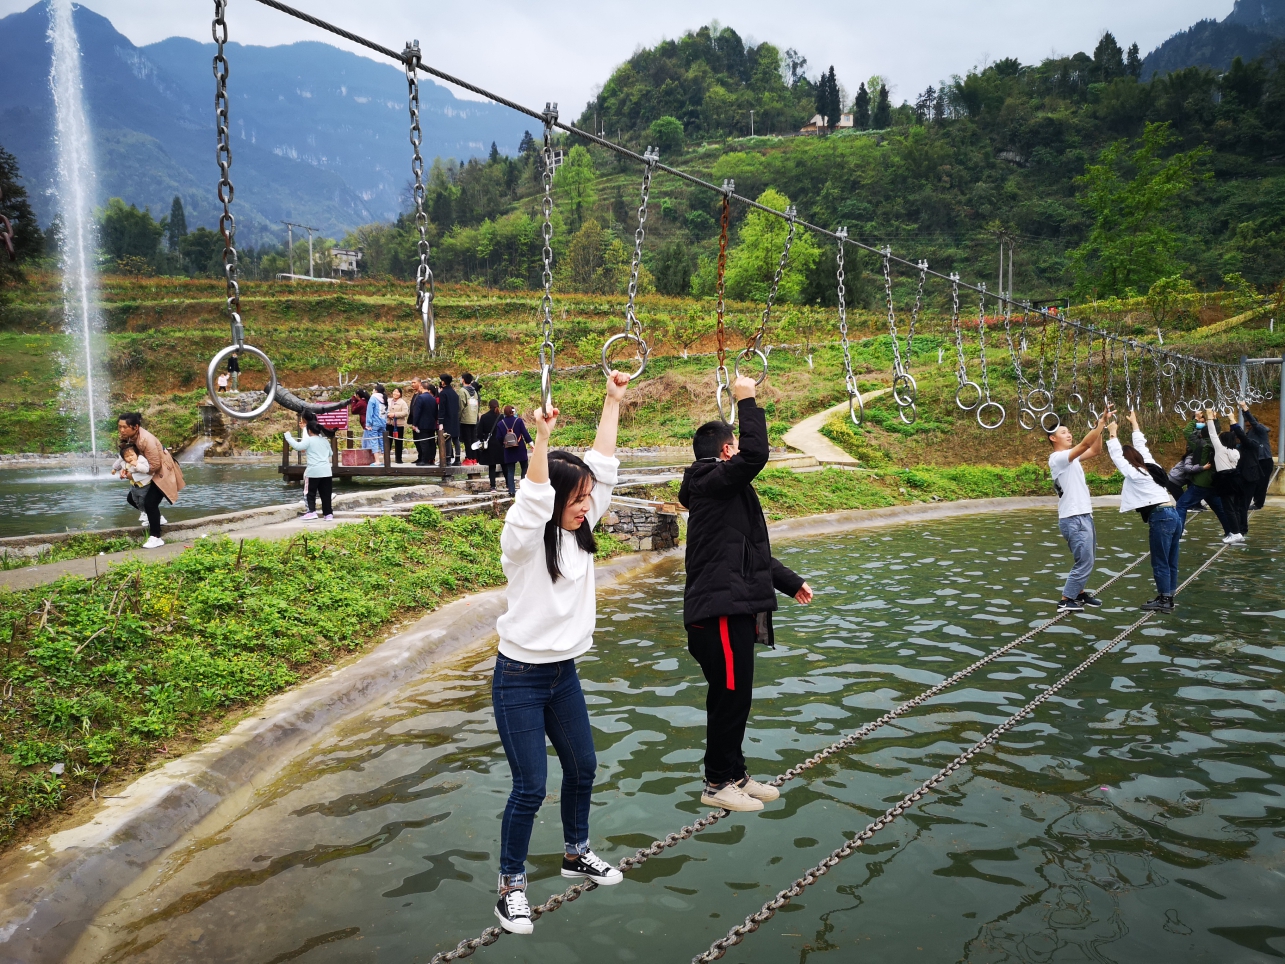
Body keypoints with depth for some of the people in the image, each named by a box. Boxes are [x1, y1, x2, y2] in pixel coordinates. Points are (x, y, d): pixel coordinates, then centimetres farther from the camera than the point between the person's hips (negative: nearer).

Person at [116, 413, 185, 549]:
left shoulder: (146, 440, -32)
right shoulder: (128, 437, -8)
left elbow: (154, 465, -28)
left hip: (161, 472, -9)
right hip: (150, 472, 9)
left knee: (150, 502, -17)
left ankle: (155, 538, -7)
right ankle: (156, 517, 36)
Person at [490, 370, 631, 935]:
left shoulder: (580, 533, 2)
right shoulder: (523, 543, -17)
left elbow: (604, 466, 1)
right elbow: (534, 498, -37)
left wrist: (613, 402, 1)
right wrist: (542, 438, -48)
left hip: (565, 674, 7)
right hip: (520, 679, -7)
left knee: (583, 768, 19)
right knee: (530, 788, -3)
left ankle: (576, 853, 42)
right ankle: (511, 885, 17)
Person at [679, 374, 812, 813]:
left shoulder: (724, 491, 21)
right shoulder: (712, 482, -11)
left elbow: (751, 551, 27)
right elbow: (755, 455, -29)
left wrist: (790, 582, 29)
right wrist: (747, 401, -17)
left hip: (734, 607, 10)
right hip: (721, 609, -10)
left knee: (734, 696, 17)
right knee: (730, 696, -2)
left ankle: (735, 774, 28)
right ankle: (717, 783, 11)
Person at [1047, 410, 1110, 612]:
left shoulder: (1071, 457, 15)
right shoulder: (1057, 458, -14)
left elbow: (1095, 451, 11)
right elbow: (1084, 445, -24)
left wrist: (1101, 426, 1)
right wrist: (1100, 424, -23)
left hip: (1083, 516, 10)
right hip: (1074, 519, -10)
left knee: (1087, 559, 18)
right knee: (1084, 562, -7)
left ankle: (1079, 593, 29)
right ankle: (1065, 601, 0)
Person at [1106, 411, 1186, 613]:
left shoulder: (1132, 473, -4)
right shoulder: (1151, 466, 17)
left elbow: (1116, 455, 5)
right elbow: (1141, 446, 30)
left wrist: (1113, 433, 15)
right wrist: (1135, 424, 39)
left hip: (1160, 517, -8)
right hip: (1174, 515, 8)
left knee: (1160, 563, -1)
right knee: (1170, 562, 12)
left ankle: (1163, 600, 4)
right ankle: (1168, 598, 19)